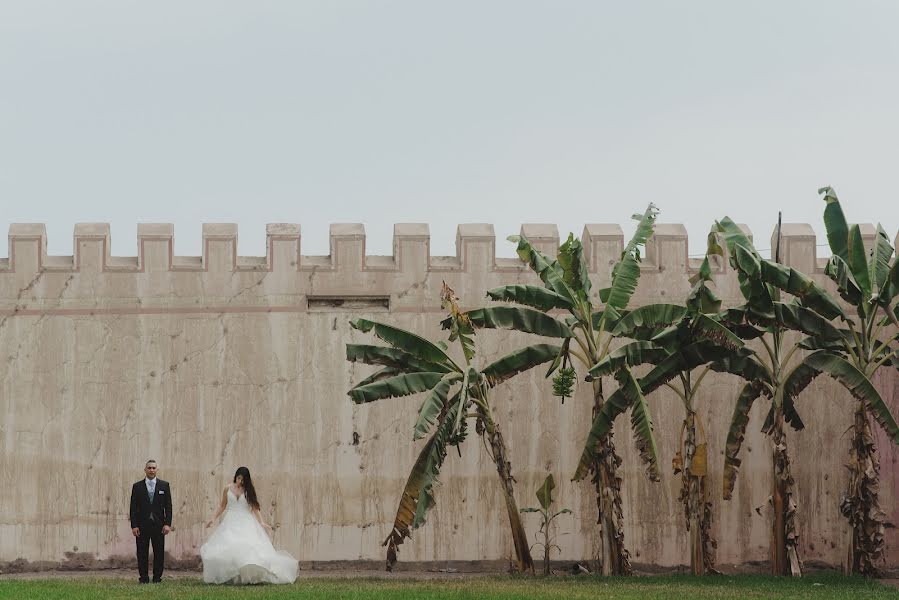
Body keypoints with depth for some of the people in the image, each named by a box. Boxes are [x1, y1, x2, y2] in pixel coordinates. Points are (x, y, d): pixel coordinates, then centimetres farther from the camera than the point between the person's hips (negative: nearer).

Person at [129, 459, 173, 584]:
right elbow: (133, 508, 4)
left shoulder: (164, 485, 7)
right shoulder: (137, 487, 6)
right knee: (142, 553, 1)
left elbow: (168, 506, 4)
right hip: (142, 525, 0)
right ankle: (143, 577, 7)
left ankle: (157, 577, 8)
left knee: (159, 552, 0)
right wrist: (134, 525, -5)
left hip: (158, 525, 0)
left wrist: (168, 524, -5)